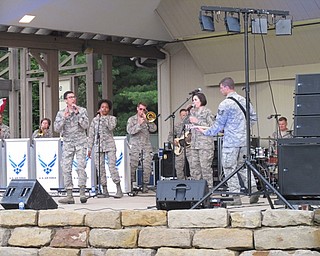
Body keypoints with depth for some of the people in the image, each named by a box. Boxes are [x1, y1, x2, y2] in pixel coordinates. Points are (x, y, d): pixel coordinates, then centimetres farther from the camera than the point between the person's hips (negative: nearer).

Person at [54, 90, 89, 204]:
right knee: (66, 168, -4)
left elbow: (86, 125, -8)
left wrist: (78, 113, -14)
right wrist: (64, 117, -14)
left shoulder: (82, 110, 4)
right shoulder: (61, 113, 8)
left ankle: (82, 193, -12)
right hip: (67, 143, 2)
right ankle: (69, 195, -2)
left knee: (81, 167, -13)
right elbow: (56, 129, -3)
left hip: (80, 142, -2)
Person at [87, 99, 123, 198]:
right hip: (98, 146, 3)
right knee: (100, 168, 0)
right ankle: (105, 191, 5)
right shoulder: (95, 119, 13)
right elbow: (91, 135, 13)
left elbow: (111, 127, -14)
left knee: (112, 166, -13)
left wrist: (104, 117, -10)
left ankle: (119, 190, -12)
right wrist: (89, 148, 9)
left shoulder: (112, 118, 7)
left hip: (109, 145, -3)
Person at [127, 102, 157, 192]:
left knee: (147, 167, -7)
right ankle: (130, 184, 0)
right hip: (135, 146, -2)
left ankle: (145, 185, -1)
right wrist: (139, 124, -14)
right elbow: (130, 131, -5)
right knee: (132, 166, -10)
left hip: (146, 146, 2)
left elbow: (154, 129, 1)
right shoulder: (131, 119, 11)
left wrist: (146, 120, -7)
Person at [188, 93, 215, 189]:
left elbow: (211, 127, -11)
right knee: (194, 167, 4)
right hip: (194, 144, 7)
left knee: (205, 167, -8)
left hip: (205, 144, -7)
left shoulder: (207, 112, -3)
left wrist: (198, 121, -13)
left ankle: (209, 187, -4)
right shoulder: (193, 111, 18)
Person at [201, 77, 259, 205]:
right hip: (244, 140, 7)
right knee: (243, 167, 17)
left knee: (229, 168, 1)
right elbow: (253, 117, 16)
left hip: (231, 142, -7)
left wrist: (206, 132, 5)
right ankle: (253, 190, 4)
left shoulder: (225, 104, -14)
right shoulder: (244, 100, 8)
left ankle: (236, 197, 0)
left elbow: (218, 125, -9)